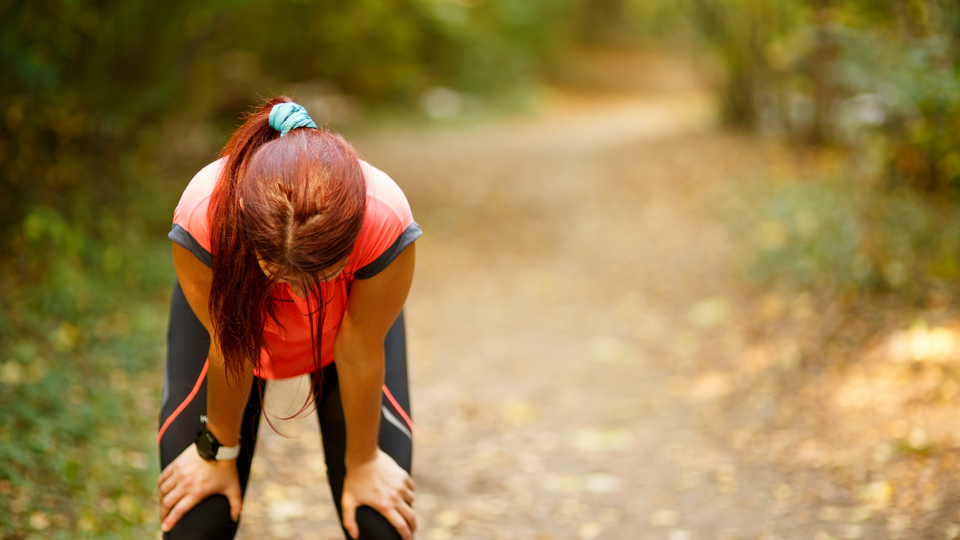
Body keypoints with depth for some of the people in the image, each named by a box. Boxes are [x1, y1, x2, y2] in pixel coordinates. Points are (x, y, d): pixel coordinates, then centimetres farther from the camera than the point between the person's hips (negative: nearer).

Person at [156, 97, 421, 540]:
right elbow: (228, 348, -23)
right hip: (233, 306, 0)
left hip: (344, 323, 0)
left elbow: (359, 355, -25)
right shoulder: (203, 220, -42)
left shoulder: (386, 226, -43)